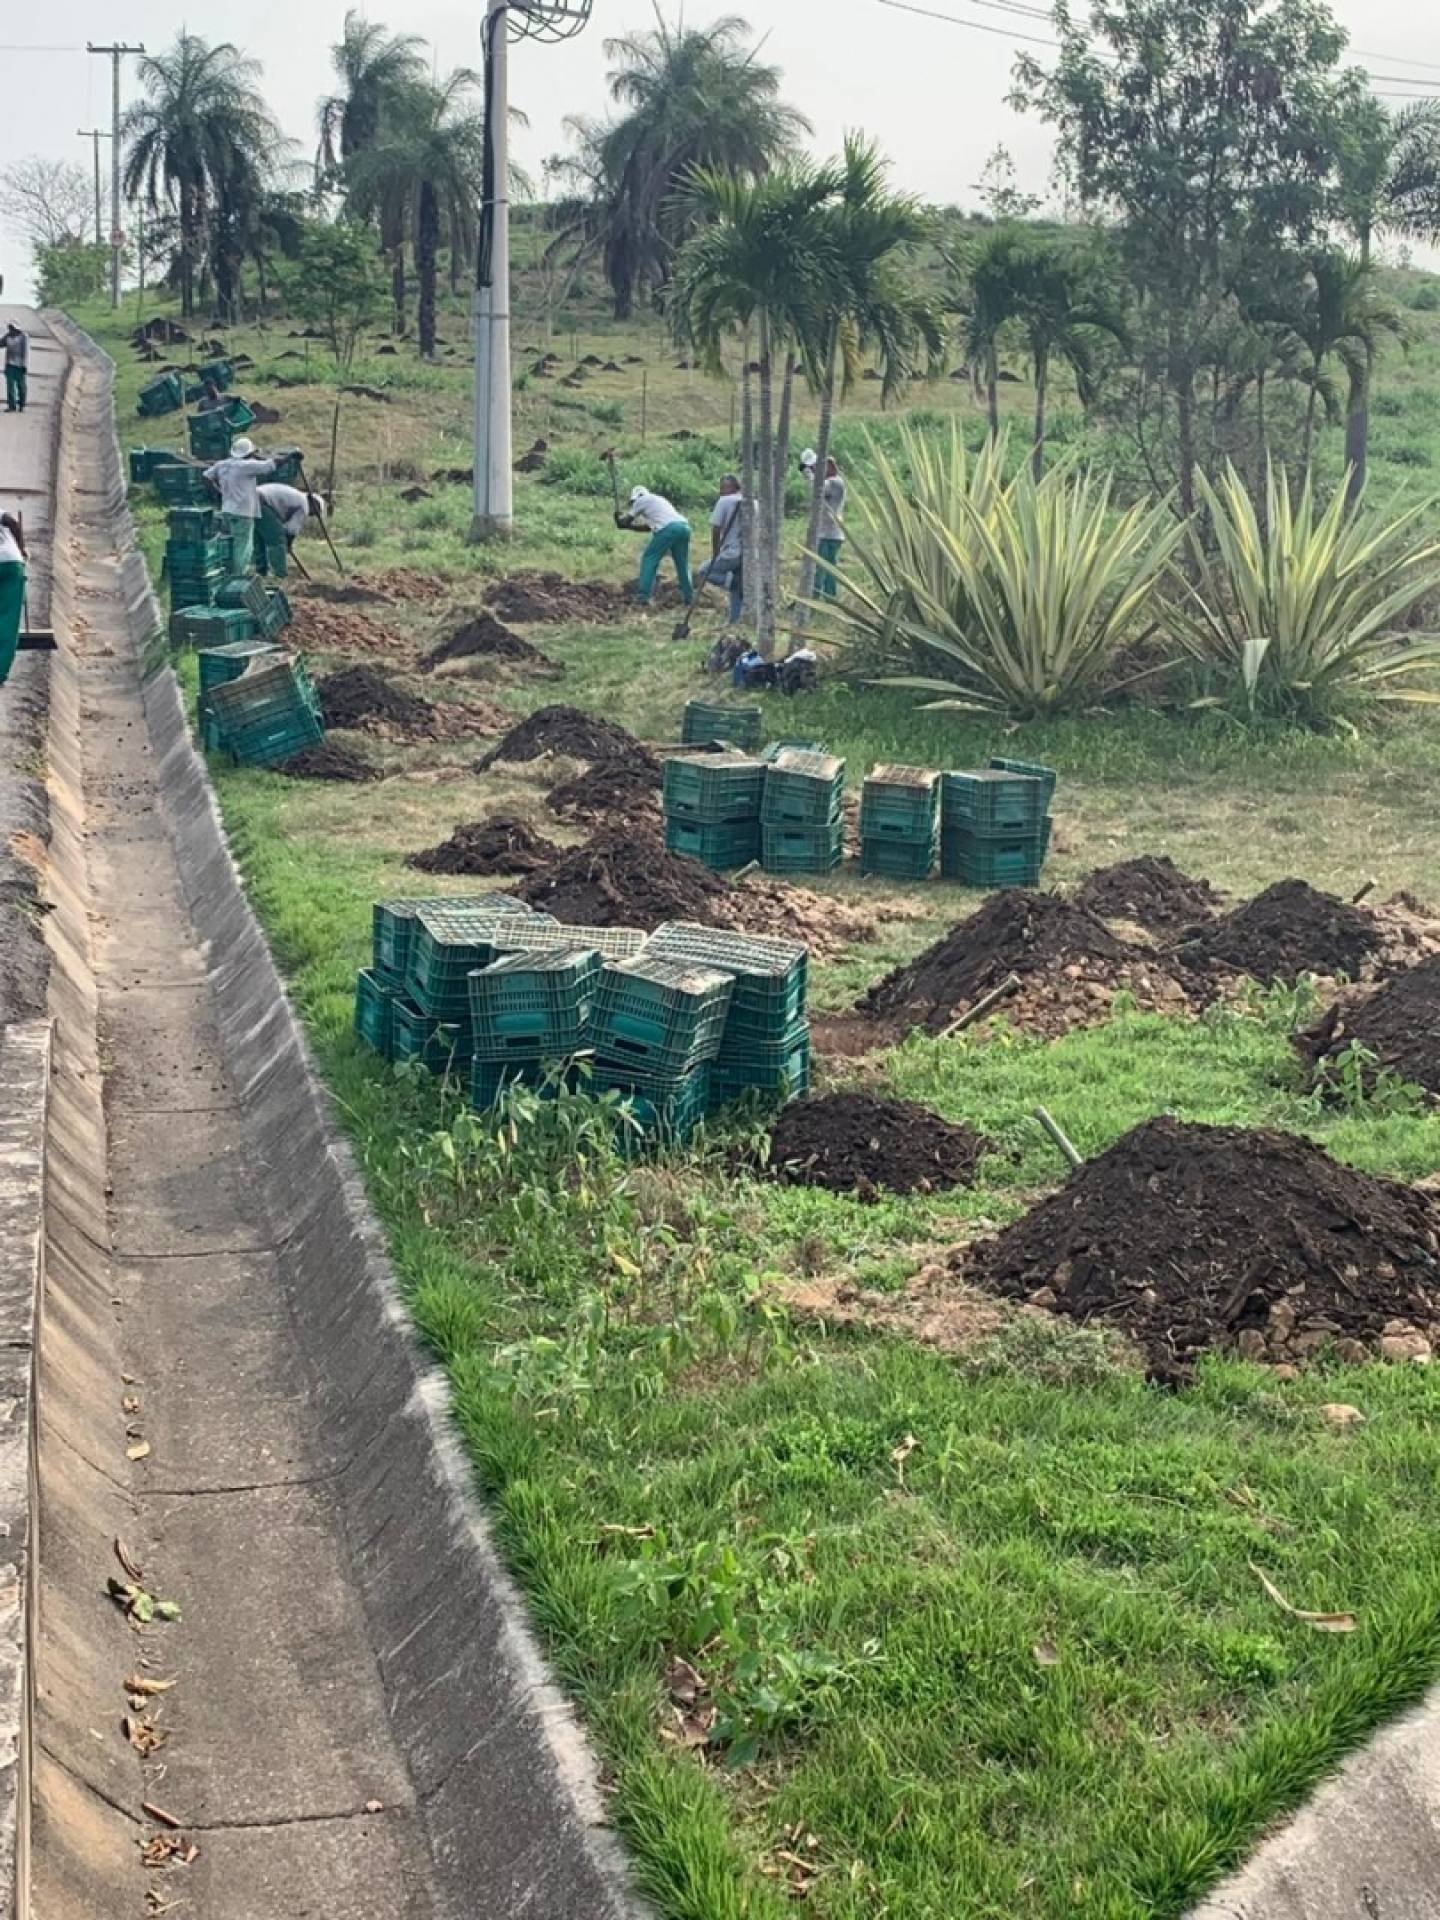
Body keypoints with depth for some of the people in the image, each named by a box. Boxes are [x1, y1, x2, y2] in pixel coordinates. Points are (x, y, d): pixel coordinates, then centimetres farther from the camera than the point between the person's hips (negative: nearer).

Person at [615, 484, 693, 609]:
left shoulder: (642, 500, 15)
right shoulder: (658, 499, 38)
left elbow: (627, 520, 21)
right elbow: (648, 527, 39)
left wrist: (620, 518, 42)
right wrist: (629, 526, 41)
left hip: (668, 528, -7)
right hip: (684, 526, 7)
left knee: (649, 559, 2)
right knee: (682, 563, 16)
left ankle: (643, 597, -3)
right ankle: (689, 597, 14)